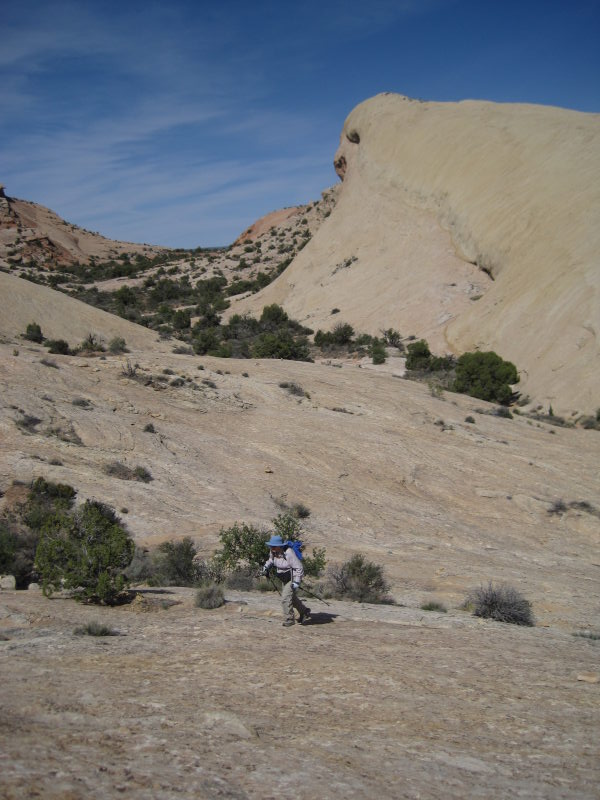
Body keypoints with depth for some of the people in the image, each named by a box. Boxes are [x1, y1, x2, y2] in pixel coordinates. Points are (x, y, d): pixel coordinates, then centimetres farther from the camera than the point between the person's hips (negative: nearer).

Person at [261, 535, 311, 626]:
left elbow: (299, 568, -26)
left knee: (286, 598, -14)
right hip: (285, 579, 9)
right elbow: (270, 560, 18)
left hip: (293, 578, -9)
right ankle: (304, 612, 45)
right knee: (292, 598, 24)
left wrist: (296, 582, -28)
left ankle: (289, 620, 1)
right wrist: (266, 567, 1)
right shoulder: (273, 552, -7)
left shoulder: (288, 553, -30)